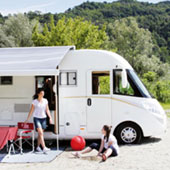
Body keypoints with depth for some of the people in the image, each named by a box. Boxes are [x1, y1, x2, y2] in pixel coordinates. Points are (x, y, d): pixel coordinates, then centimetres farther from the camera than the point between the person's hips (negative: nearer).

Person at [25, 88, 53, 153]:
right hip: (36, 118, -4)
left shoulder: (45, 101, 5)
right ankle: (44, 148, -19)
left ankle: (38, 147, 23)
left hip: (43, 118, 4)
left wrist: (50, 117, 3)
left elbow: (47, 110, 10)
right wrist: (27, 119, 1)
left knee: (40, 133, 9)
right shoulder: (34, 101, -4)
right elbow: (31, 111, 1)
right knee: (41, 133, -14)